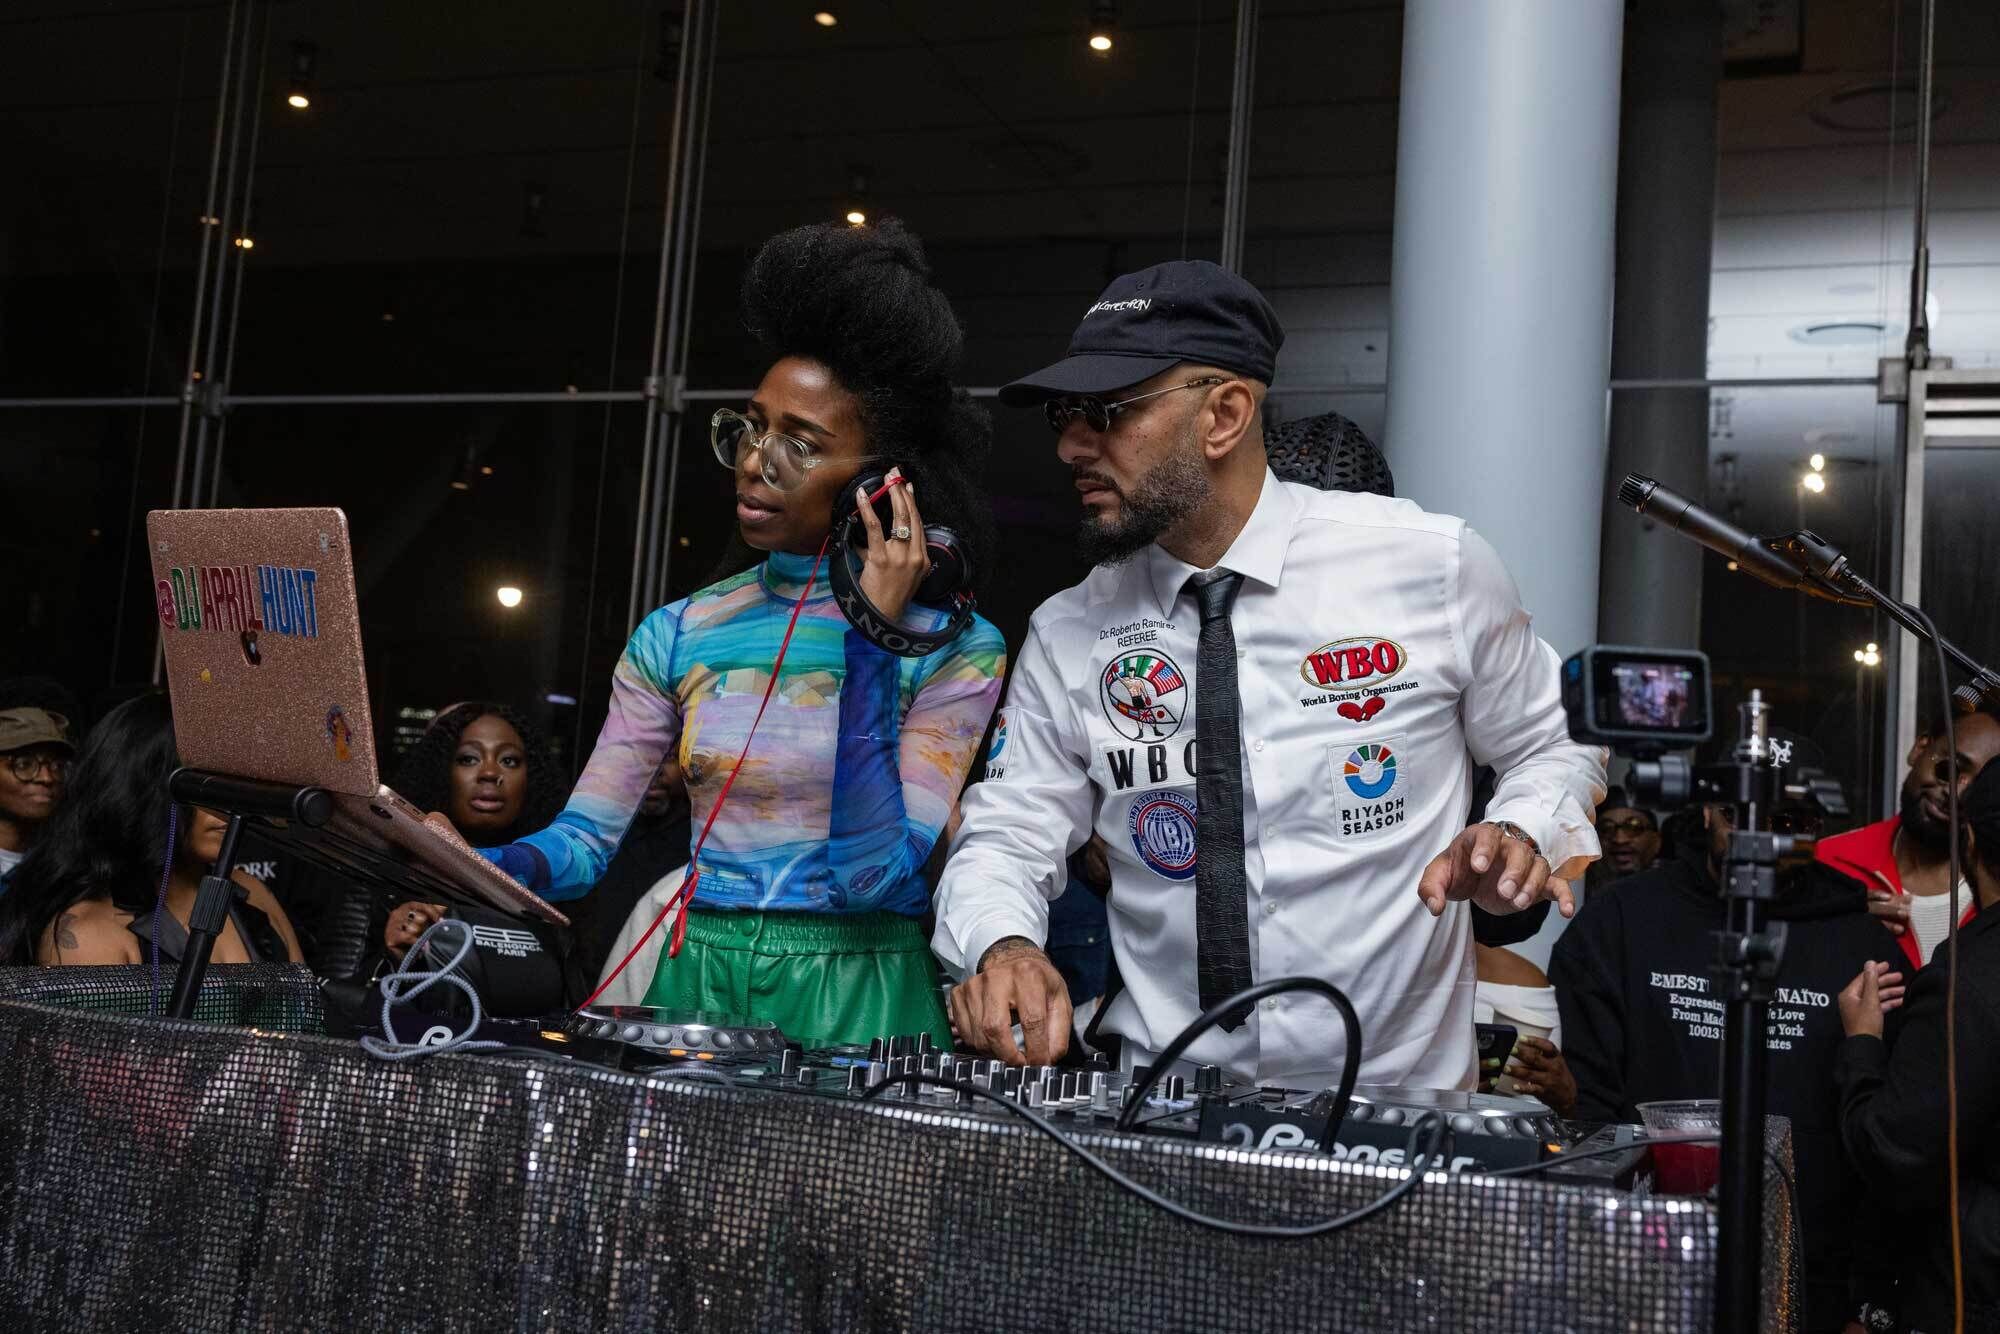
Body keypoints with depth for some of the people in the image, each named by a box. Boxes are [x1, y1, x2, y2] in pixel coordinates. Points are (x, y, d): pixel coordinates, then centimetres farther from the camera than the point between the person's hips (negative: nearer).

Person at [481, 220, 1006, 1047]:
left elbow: (878, 877, -14)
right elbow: (583, 840, 4)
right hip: (693, 982, 3)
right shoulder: (679, 636, 7)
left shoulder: (955, 651, -4)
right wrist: (468, 865, -17)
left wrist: (869, 636, -13)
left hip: (854, 999, -3)